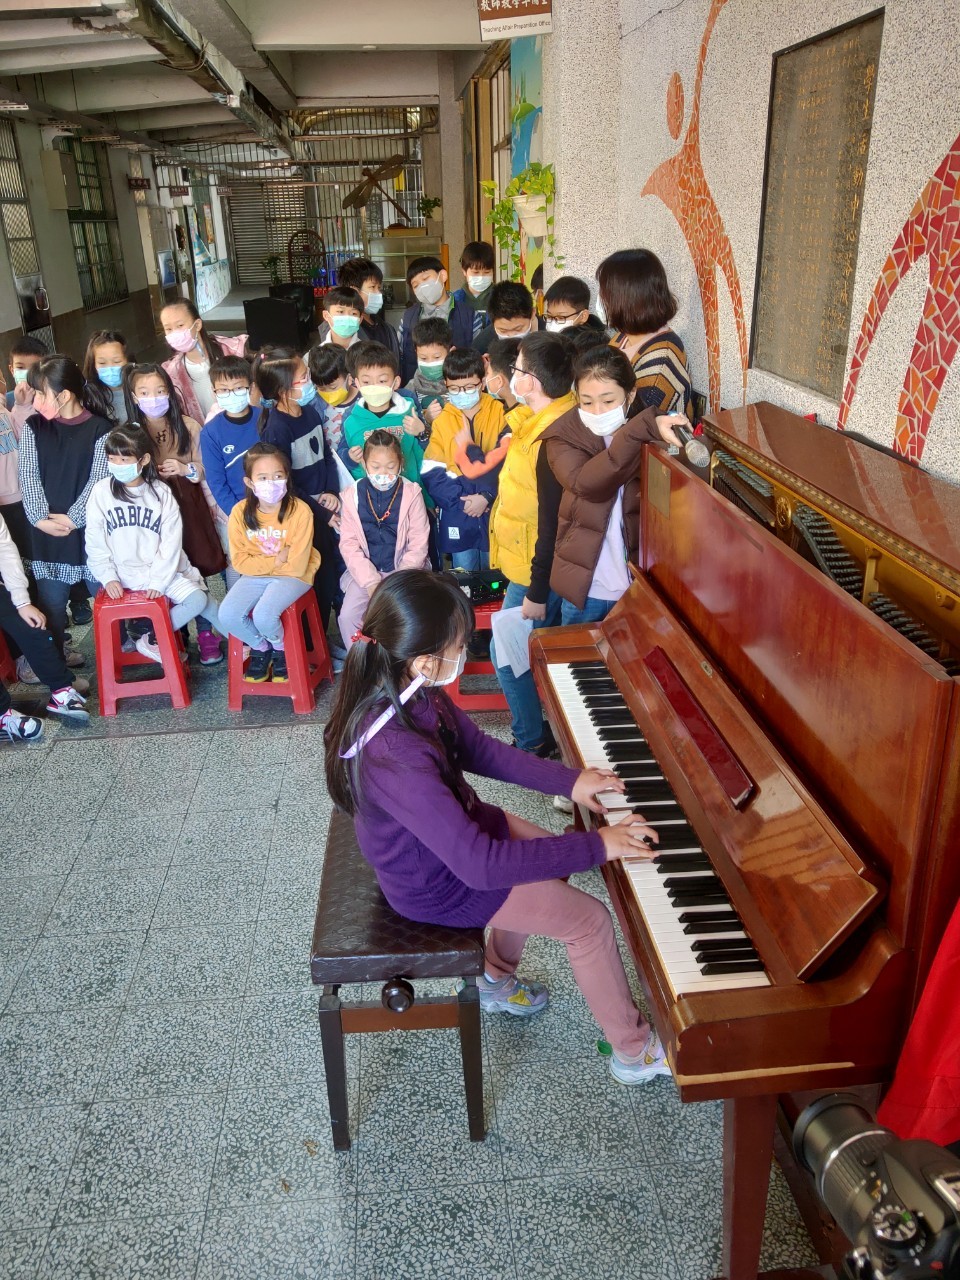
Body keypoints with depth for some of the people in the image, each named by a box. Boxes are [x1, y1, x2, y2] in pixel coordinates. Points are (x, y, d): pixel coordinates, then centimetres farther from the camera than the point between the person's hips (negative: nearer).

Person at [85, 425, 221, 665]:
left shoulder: (161, 492, -4)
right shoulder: (101, 492, -5)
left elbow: (171, 541, -7)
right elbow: (95, 542, -1)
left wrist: (159, 580, -14)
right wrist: (108, 577, -8)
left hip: (160, 567, 3)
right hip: (124, 571, -3)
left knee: (198, 599, -13)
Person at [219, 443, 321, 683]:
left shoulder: (300, 511, -19)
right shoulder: (240, 512, -9)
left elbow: (297, 566, -18)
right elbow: (239, 561, -6)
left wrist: (261, 562, -10)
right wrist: (276, 560, -14)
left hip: (291, 577, -4)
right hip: (255, 576, 4)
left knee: (263, 615, -28)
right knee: (227, 615, -18)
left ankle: (280, 650, 8)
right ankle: (260, 647, 13)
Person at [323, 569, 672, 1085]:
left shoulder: (409, 693, -15)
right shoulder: (397, 759, -41)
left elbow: (480, 750, 2)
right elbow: (481, 866, -38)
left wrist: (570, 780, -4)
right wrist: (597, 846, -32)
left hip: (452, 827, 8)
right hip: (436, 882, -8)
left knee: (550, 859, 26)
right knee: (590, 920, 0)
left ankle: (496, 980, 44)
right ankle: (634, 1052, 23)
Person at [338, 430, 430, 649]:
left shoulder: (411, 494, -7)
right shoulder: (353, 496, -1)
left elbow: (418, 545, -6)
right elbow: (349, 544, -2)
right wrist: (371, 582, -13)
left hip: (404, 569, -2)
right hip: (366, 571, 2)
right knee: (348, 616, -17)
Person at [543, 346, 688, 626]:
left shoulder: (650, 441, -6)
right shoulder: (563, 439, -9)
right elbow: (585, 483, -30)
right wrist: (644, 427, -38)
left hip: (638, 586, 1)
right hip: (585, 588, -1)